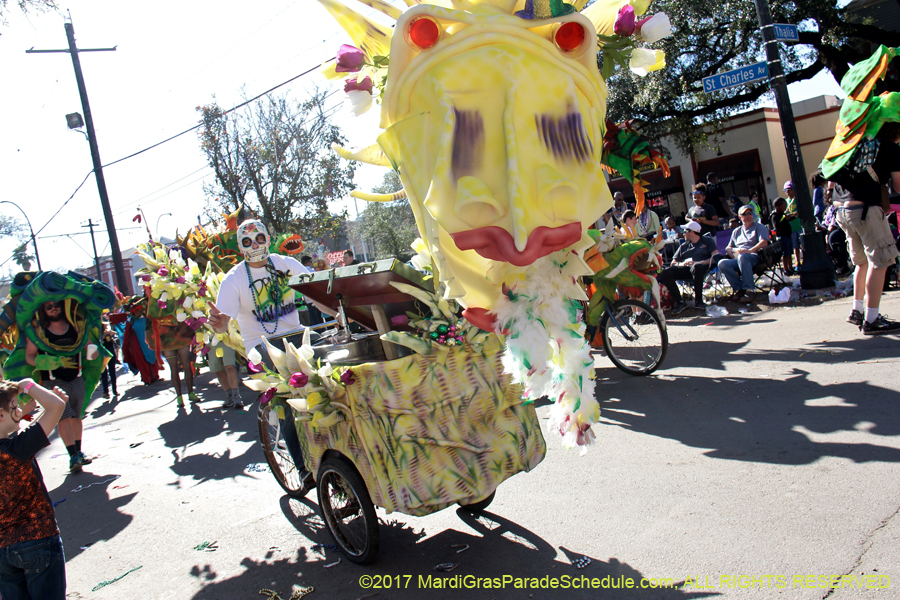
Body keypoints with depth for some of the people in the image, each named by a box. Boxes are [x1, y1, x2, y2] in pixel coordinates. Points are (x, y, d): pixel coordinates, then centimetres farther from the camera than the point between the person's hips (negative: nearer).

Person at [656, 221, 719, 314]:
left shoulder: (707, 241, 17)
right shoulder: (684, 246, 30)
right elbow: (673, 263, 20)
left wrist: (698, 262, -14)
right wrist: (682, 264, -5)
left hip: (702, 267, -4)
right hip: (685, 268, 4)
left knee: (696, 267, -42)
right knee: (665, 273, -23)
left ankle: (698, 300, -30)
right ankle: (679, 302, -21)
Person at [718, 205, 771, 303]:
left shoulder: (759, 227, 13)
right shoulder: (737, 231, 29)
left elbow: (764, 243, -5)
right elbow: (729, 247, 27)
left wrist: (749, 250, -22)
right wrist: (729, 250, 0)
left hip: (755, 257, -4)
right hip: (738, 259, 5)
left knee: (742, 257, -41)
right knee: (722, 263, -28)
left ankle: (750, 290, -41)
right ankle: (740, 289, -28)